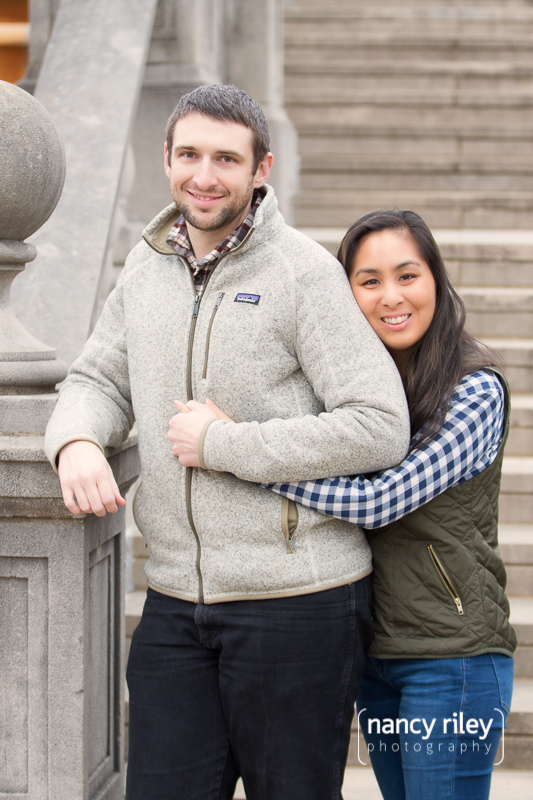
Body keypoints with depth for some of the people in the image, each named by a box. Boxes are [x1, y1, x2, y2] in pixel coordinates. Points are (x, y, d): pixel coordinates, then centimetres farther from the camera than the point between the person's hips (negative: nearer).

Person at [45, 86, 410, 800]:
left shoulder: (305, 272, -9)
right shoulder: (148, 267, 10)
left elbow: (380, 430, -15)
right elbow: (98, 380, 17)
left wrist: (220, 444, -15)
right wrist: (77, 443, -7)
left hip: (298, 601, -5)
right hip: (175, 602, 5)